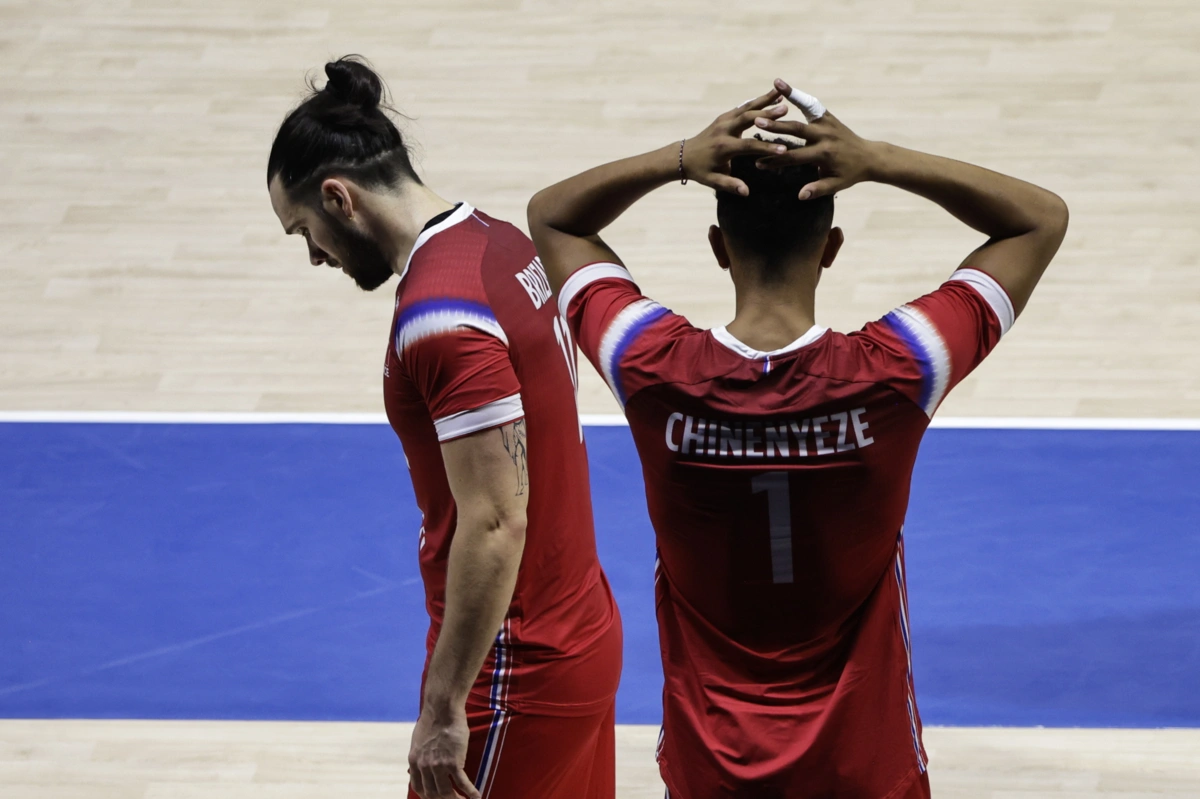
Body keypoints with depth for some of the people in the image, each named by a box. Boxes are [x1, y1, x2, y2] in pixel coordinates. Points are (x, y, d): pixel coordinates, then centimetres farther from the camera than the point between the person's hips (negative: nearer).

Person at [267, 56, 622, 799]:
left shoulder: (438, 314, -23)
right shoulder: (504, 244, 5)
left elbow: (494, 523, -26)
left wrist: (443, 710, -22)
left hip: (513, 670, -9)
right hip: (584, 634, 9)